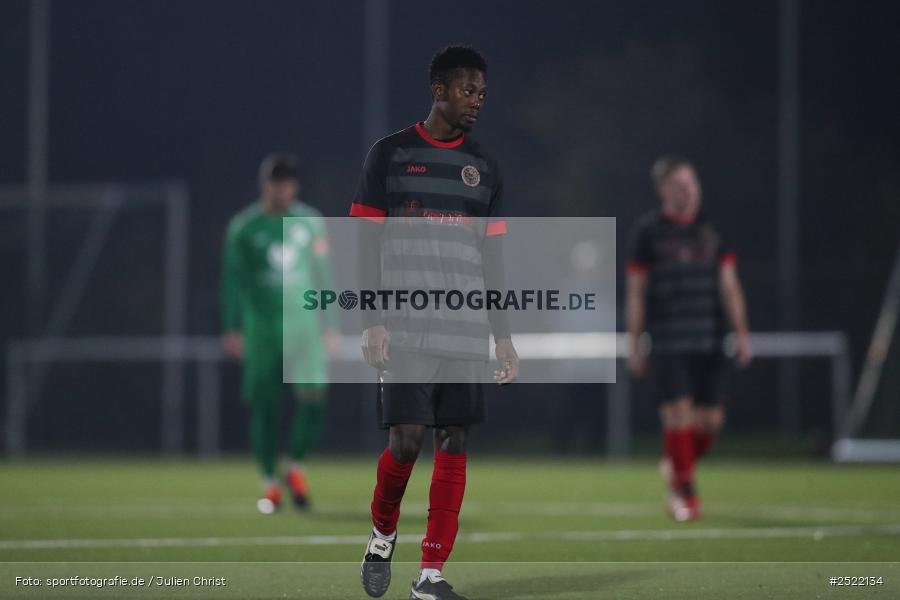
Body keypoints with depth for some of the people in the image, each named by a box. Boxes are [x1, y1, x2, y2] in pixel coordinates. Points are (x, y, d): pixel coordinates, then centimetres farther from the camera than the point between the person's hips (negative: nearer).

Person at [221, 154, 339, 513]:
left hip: (303, 322, 1)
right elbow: (233, 279, 2)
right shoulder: (244, 227, 1)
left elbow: (323, 276, 11)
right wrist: (232, 330, -4)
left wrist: (331, 326, 9)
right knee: (264, 405, 0)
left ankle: (296, 468, 9)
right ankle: (269, 484, 11)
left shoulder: (309, 222, 7)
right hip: (260, 325, -1)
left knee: (313, 396, -12)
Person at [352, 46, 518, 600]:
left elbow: (492, 258, 15)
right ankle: (382, 535, 16)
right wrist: (374, 321, -7)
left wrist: (503, 335, 10)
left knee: (455, 445, -1)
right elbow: (369, 244, 1)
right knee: (406, 439, -12)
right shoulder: (391, 155, 3)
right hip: (406, 330, -4)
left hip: (466, 334, 4)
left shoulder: (484, 168, 14)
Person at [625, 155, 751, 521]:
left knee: (710, 419, 0)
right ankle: (684, 492, 0)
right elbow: (635, 292, 3)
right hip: (668, 341, -3)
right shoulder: (646, 231, 1)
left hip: (708, 340, 3)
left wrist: (741, 335, 5)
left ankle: (675, 463, 28)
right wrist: (634, 344, 1)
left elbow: (729, 286, 11)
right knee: (679, 413, -11)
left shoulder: (711, 229, 10)